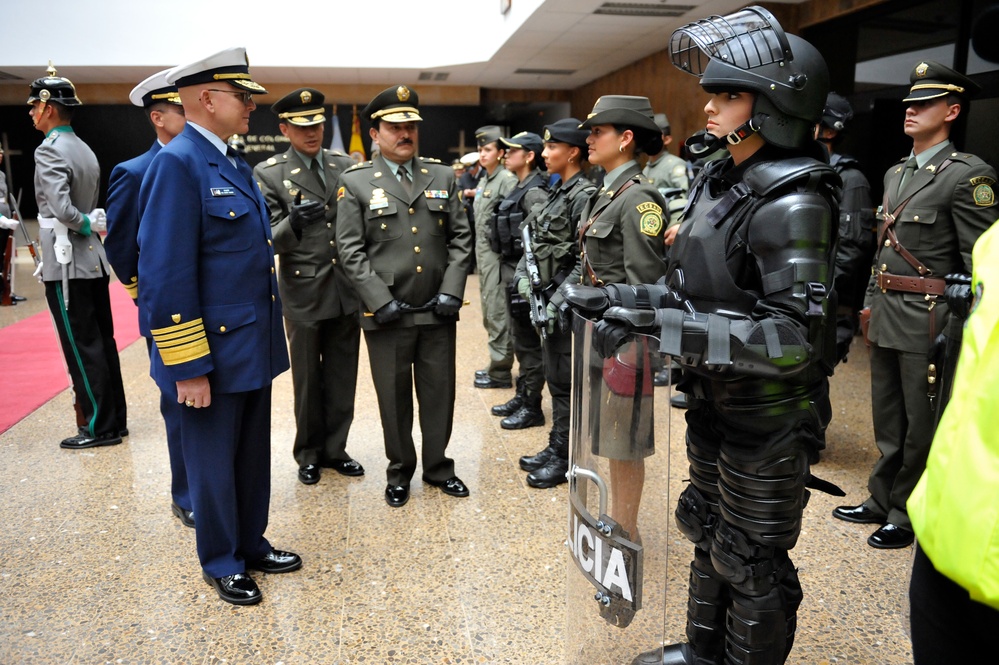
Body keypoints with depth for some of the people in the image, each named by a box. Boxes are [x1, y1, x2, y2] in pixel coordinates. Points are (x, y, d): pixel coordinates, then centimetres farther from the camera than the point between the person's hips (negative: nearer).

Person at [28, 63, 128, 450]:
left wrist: (87, 225, -8)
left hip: (67, 265, -8)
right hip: (93, 261, 8)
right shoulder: (84, 150, 13)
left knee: (82, 350, -2)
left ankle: (99, 427, 6)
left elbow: (61, 209, -25)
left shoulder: (50, 150, -13)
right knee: (102, 344, 12)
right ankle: (114, 419, 20)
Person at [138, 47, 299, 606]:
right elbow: (165, 275, -21)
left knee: (254, 456, 19)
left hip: (253, 347, 8)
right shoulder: (177, 164, -17)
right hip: (213, 355, -8)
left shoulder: (237, 165, 11)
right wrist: (187, 367, -20)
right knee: (214, 462, 11)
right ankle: (221, 563, 30)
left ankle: (252, 545, 38)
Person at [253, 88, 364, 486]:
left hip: (346, 289, 3)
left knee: (342, 377, 12)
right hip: (303, 292, -3)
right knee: (308, 379, 11)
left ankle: (335, 449, 28)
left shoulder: (347, 166, 8)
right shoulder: (268, 174, -3)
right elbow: (269, 242, -8)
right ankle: (309, 454, 28)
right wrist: (293, 222, -29)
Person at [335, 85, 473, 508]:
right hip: (387, 314, -2)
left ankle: (438, 467, 30)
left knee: (440, 393, 11)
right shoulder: (355, 183, 1)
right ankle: (399, 473, 27)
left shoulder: (443, 176, 9)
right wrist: (381, 301, -12)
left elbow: (460, 238, 7)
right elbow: (351, 251, -4)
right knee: (394, 398, 9)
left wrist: (452, 290, -4)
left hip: (438, 311, 3)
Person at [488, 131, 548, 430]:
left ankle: (532, 408, 9)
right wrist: (510, 277, 19)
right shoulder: (520, 189, 15)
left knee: (528, 343, -1)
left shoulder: (535, 193, -16)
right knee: (520, 340, 17)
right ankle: (522, 396, 29)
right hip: (511, 272, 10)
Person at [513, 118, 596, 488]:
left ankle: (565, 459, 15)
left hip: (566, 305, -9)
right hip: (546, 298, 9)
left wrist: (559, 302, -21)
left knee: (566, 382, 2)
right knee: (554, 377, 17)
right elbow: (536, 244, 17)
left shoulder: (584, 195, -15)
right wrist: (523, 275, 3)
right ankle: (555, 448, 30)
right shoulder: (556, 193, 13)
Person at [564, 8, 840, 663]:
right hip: (711, 400, 9)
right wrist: (630, 300, -5)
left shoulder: (792, 201, -22)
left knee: (754, 561, 10)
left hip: (767, 417, -9)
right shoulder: (719, 180, 4)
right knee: (710, 531, 24)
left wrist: (669, 326, -32)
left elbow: (794, 337, -28)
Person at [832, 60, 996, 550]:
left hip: (928, 321, -8)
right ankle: (882, 501, 32)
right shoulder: (895, 174, 13)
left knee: (922, 426, 5)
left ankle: (909, 516, 20)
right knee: (888, 420, 18)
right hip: (886, 315, 8)